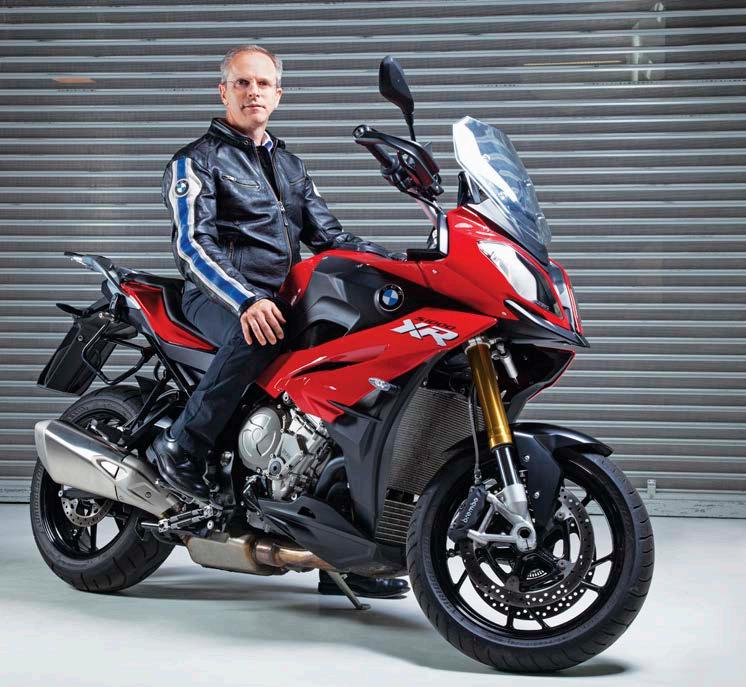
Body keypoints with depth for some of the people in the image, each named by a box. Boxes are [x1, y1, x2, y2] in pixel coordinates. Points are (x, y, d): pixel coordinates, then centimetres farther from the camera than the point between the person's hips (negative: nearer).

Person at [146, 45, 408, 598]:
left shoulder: (291, 167, 24)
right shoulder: (198, 160, 1)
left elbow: (328, 236, 23)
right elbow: (191, 244, -12)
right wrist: (245, 301, -30)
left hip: (285, 297, 7)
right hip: (219, 298, -7)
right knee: (257, 336, -41)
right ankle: (182, 446, -22)